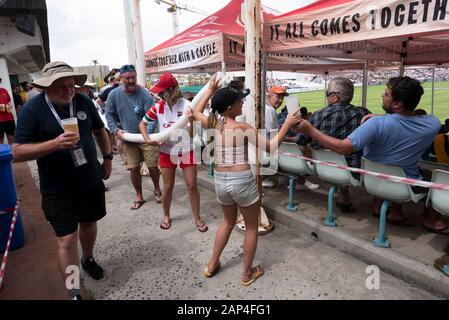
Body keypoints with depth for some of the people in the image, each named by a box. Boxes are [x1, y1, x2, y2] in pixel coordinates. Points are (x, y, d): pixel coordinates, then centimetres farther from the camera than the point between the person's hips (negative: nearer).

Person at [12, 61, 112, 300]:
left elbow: (99, 130, 13)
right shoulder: (32, 109, -15)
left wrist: (107, 157, 8)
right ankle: (73, 293, 17)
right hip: (58, 190, -4)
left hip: (91, 181, 4)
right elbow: (17, 152, -17)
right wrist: (55, 143, -30)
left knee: (89, 223, 22)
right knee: (67, 240, 0)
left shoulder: (83, 101, -4)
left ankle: (88, 259, 50)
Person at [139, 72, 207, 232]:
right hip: (167, 152, 2)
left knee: (192, 185, 2)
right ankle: (166, 216, 33)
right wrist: (147, 139, -12)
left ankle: (197, 218, 19)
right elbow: (142, 124, 5)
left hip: (186, 151, -2)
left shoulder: (186, 105, -14)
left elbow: (192, 133, -15)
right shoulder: (158, 107, -6)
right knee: (168, 186, 10)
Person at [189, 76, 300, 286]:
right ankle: (247, 273, 27)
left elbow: (196, 112, 22)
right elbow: (270, 146, -9)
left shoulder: (213, 124, 0)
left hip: (220, 181, 6)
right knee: (251, 227, 16)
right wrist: (287, 124, -2)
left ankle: (212, 265, 36)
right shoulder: (244, 128, -13)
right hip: (242, 181, -5)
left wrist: (210, 91, 25)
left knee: (228, 221, 28)